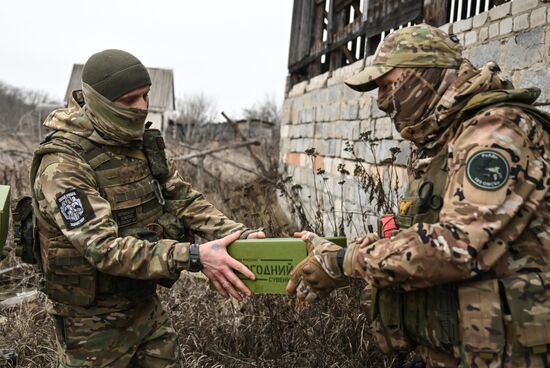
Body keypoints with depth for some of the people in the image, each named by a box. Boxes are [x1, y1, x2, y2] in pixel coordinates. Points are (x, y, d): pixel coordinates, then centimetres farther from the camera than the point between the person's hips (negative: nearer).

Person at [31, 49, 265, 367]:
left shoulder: (144, 144, 1)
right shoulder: (63, 164, -23)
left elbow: (184, 198, 0)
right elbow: (104, 247, -30)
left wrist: (240, 234, -17)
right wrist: (194, 257, -38)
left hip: (146, 306, 7)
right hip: (95, 322, -6)